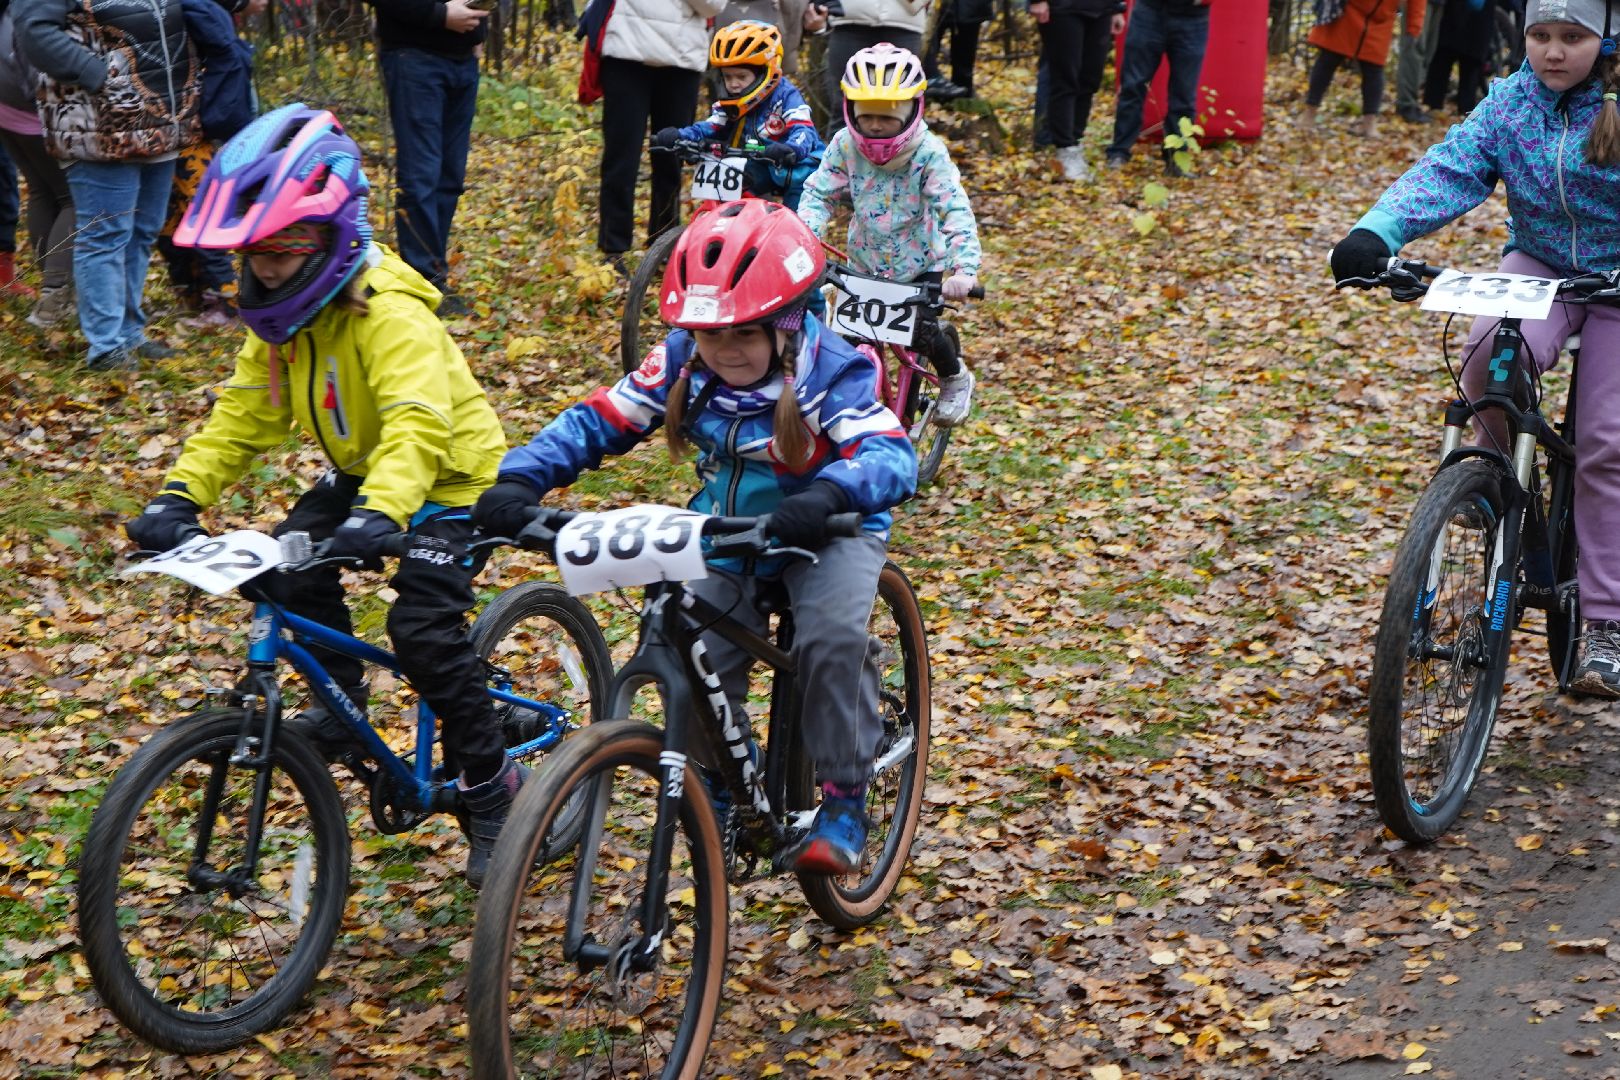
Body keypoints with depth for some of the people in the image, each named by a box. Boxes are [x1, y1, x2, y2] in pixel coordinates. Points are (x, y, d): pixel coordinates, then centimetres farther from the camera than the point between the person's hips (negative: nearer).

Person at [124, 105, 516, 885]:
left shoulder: (388, 314, -30)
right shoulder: (280, 318, -4)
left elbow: (417, 425, -43)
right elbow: (241, 417, -4)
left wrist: (378, 514, -59)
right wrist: (179, 496, -18)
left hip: (451, 478, -8)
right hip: (360, 472, 8)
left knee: (422, 628, -20)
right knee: (290, 563, -11)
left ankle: (489, 785, -2)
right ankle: (343, 713, 11)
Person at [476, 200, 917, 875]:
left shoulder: (831, 371, -23)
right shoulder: (682, 364, -12)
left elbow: (891, 454, -36)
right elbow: (595, 422, -11)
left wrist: (829, 495, -59)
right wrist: (516, 480, -27)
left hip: (823, 531, -4)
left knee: (833, 636, -29)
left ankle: (844, 801, -10)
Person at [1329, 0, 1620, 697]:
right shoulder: (1512, 103, -5)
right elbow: (1449, 170, -15)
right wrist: (1375, 232, -33)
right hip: (1539, 262, 2)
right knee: (1494, 352, -33)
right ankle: (1497, 459, -2)